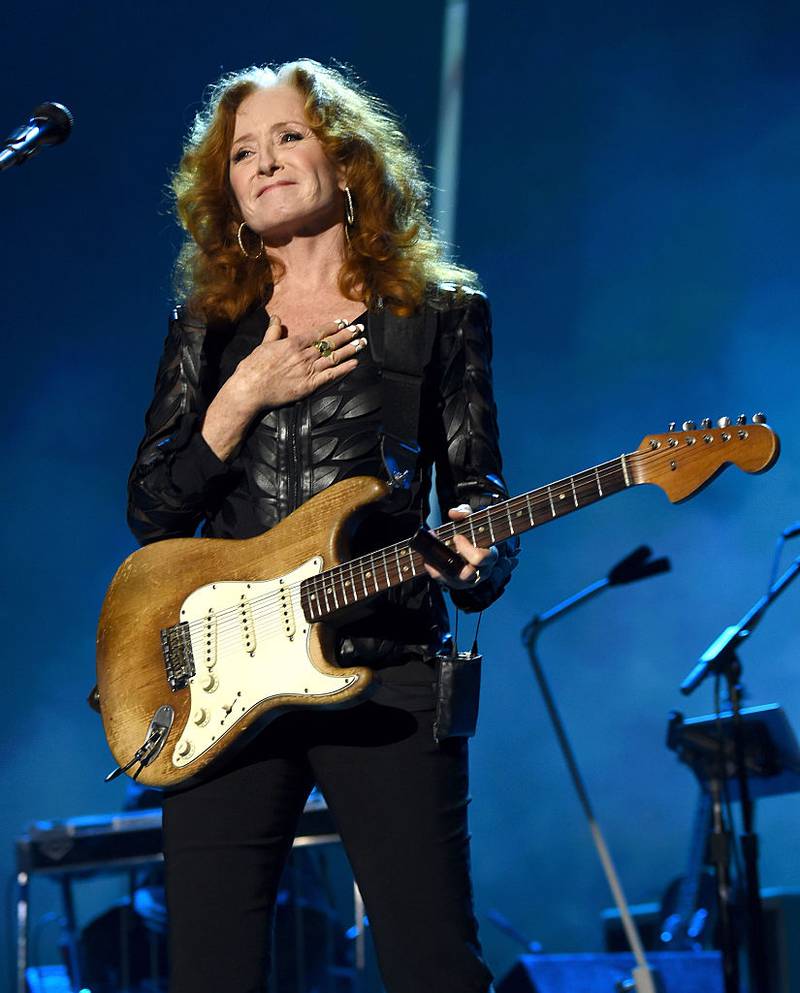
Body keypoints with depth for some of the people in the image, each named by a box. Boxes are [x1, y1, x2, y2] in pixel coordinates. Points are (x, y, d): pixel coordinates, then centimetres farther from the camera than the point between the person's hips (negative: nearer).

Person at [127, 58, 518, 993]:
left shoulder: (440, 313, 6)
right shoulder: (208, 325, 12)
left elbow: (476, 486, 6)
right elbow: (150, 511, 7)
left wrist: (475, 555, -16)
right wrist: (244, 399, -7)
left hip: (385, 672, -2)